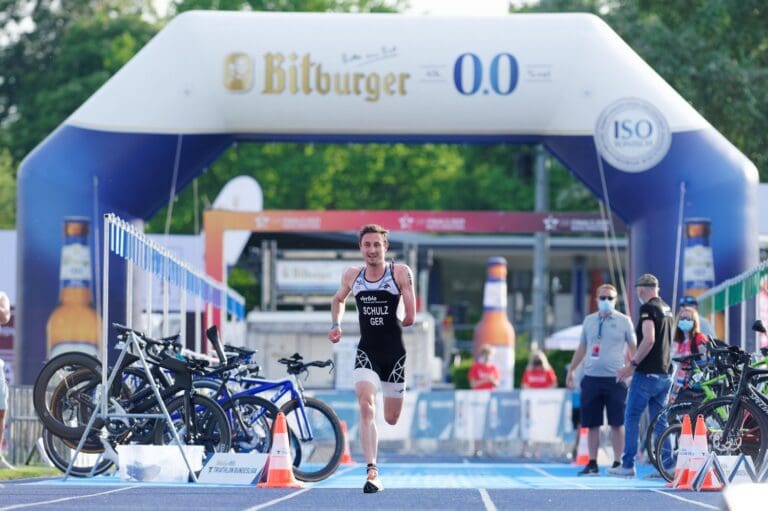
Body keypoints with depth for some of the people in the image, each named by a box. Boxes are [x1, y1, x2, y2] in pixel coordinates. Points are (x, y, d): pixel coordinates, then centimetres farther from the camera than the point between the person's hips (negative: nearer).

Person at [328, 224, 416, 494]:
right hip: (366, 353, 1)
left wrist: (386, 325, 1)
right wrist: (336, 324, 12)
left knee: (391, 419, 8)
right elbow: (338, 299, 26)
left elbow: (409, 317, -8)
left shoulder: (400, 273, -6)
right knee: (366, 407, -22)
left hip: (394, 353, -1)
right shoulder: (351, 275, 4)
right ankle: (372, 471, -25)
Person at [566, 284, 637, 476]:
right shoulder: (589, 321, 13)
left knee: (617, 424, -2)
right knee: (592, 424, 5)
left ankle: (617, 463, 4)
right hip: (591, 378, 3)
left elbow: (633, 348, 3)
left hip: (615, 379, -3)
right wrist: (571, 370, 17)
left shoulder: (623, 321, 2)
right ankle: (592, 463, 11)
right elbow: (582, 348, 20)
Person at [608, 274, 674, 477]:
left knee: (632, 417, 0)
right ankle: (667, 464, 4)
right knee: (659, 421, 10)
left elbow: (649, 340, -23)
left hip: (647, 374, -8)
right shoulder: (667, 309, 16)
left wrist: (632, 365, -19)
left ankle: (628, 465, -1)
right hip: (664, 374, 8)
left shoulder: (648, 308, -12)